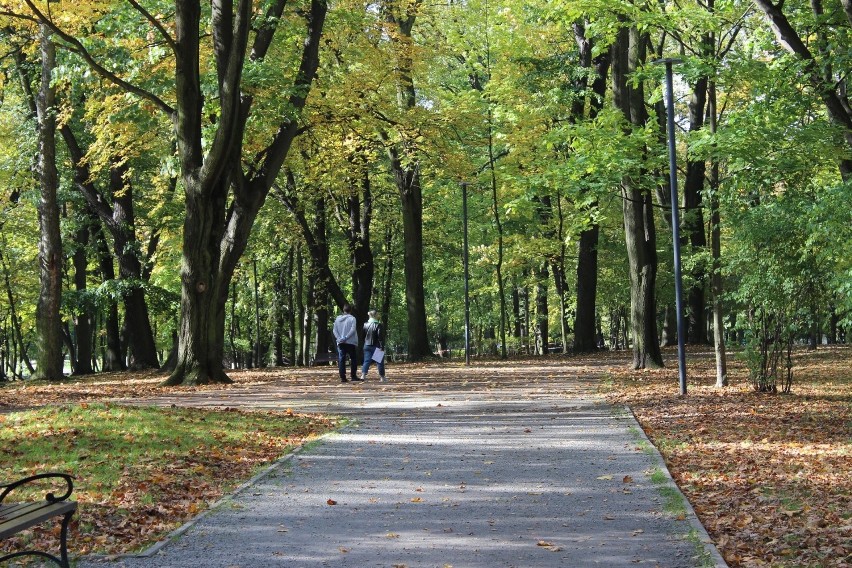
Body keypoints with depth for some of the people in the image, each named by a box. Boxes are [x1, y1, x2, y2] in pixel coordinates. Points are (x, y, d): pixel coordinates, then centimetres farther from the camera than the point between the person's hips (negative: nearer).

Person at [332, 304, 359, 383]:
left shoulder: (338, 318, 8)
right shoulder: (352, 318, -5)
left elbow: (334, 330, 2)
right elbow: (352, 330, -15)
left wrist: (339, 338, -6)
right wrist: (346, 338, -14)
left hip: (340, 343, 3)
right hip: (350, 343, -3)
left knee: (341, 360, 3)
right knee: (353, 359, 8)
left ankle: (342, 377, -3)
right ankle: (353, 376, 5)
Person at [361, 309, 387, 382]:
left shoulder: (365, 325, 6)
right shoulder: (379, 325, -13)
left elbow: (363, 336, 13)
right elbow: (380, 337, -16)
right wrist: (382, 347, -14)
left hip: (367, 346, 5)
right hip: (376, 346, -5)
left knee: (366, 361, 3)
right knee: (380, 362, 7)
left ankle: (363, 375, -14)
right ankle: (382, 377, 11)